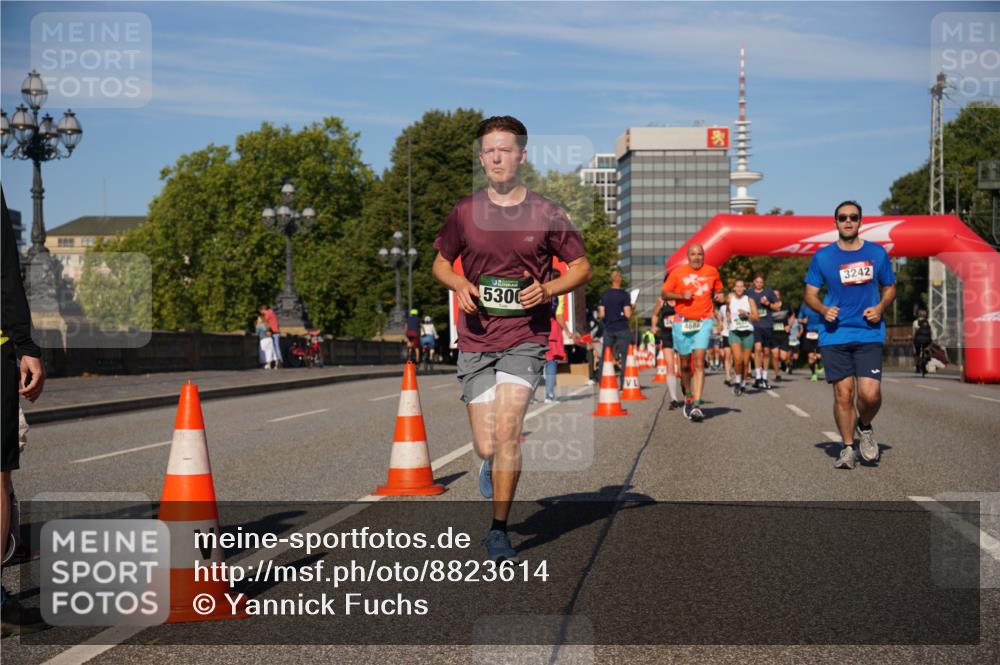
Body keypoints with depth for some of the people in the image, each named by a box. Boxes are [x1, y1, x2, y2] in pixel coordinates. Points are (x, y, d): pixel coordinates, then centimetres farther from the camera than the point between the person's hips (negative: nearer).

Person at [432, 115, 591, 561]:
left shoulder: (546, 214, -1)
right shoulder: (464, 213, 4)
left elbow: (581, 267, 8)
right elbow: (441, 263, 17)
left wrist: (547, 290, -11)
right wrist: (460, 285, -5)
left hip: (526, 338, -2)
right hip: (475, 340, 2)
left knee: (506, 429, -18)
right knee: (486, 445, 2)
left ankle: (498, 531, -7)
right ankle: (494, 463, 40)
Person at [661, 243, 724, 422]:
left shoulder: (712, 272, 6)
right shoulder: (678, 272, 2)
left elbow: (718, 290, 22)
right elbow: (665, 294, 5)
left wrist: (720, 296, -1)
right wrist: (682, 295, -12)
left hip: (704, 322, 0)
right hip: (682, 322, 1)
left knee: (699, 362, -14)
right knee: (685, 364, 8)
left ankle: (696, 405, -18)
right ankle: (688, 395, 34)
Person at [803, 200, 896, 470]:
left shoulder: (877, 253, 7)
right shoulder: (822, 257, 4)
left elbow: (890, 287, 17)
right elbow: (810, 294, 9)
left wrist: (880, 307, -3)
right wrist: (824, 309, -12)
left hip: (869, 334, 0)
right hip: (835, 334, 0)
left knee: (870, 394, -11)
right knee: (843, 395, -2)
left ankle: (865, 427, 21)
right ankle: (848, 448, 14)